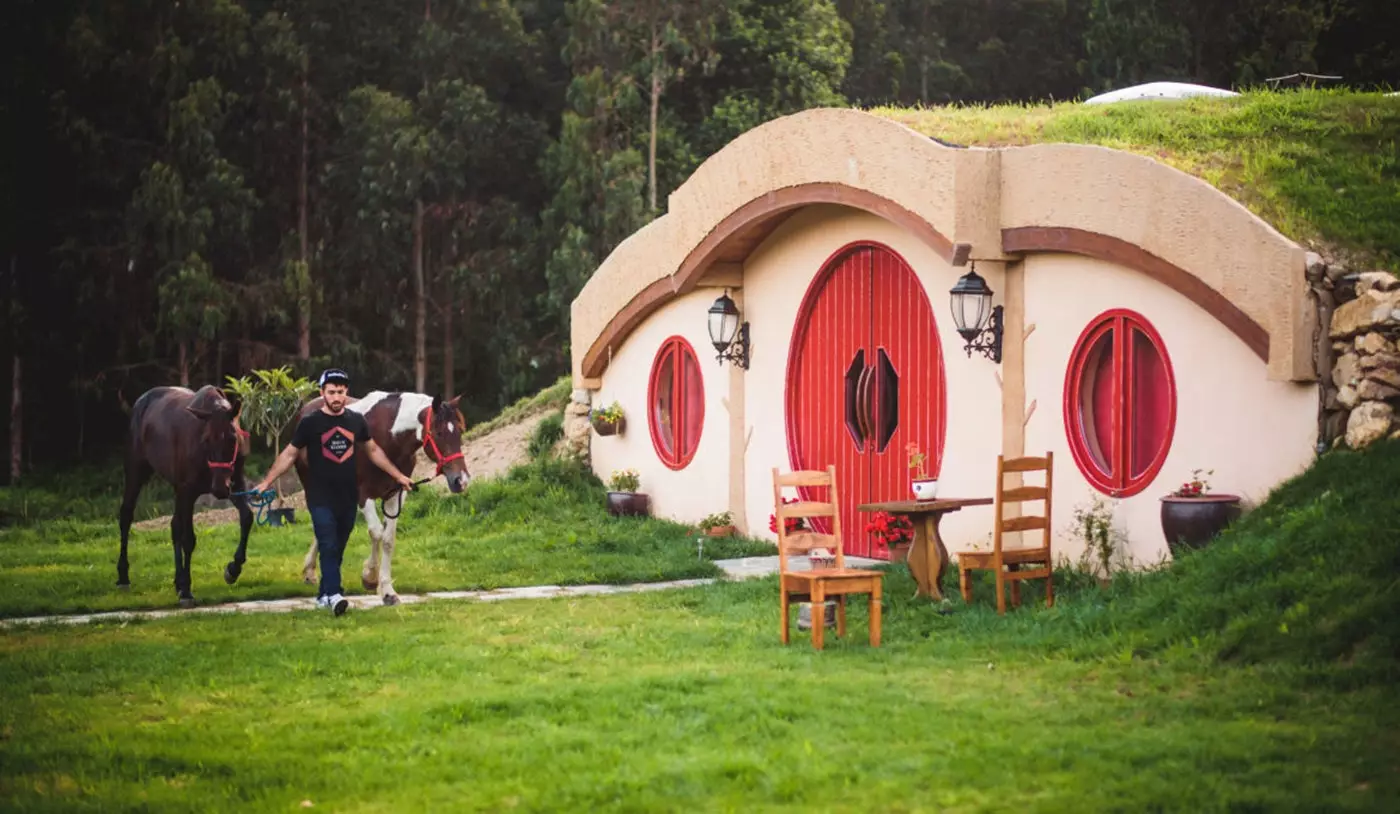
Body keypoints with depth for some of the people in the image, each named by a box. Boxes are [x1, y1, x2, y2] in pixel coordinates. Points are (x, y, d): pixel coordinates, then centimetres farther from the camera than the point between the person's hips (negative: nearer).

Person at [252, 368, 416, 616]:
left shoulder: (356, 421, 4)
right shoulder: (310, 423, -7)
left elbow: (373, 451, 17)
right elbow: (289, 455, -2)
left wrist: (398, 476, 18)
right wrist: (266, 482, -7)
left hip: (348, 498, 4)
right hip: (321, 499, -4)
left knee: (337, 549, 10)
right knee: (328, 546, -14)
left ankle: (324, 594, 21)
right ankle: (334, 594, -20)